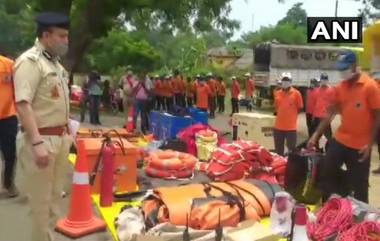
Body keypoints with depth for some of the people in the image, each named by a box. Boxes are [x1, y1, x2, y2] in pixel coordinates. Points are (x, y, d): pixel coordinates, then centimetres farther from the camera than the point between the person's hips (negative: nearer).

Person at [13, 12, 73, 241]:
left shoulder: (55, 62, 14)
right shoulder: (29, 61, -13)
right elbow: (23, 104, -22)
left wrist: (68, 133, 19)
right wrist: (37, 143, -28)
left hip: (60, 138, 9)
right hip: (41, 139, -9)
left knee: (54, 197, 18)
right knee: (41, 201, 2)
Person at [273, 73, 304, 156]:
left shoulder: (296, 93, -5)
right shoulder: (277, 93, 6)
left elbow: (299, 108, 3)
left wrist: (291, 116, 10)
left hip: (291, 127, -4)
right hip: (278, 126, 4)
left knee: (292, 150, 1)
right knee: (278, 150, 14)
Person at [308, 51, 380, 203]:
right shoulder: (340, 87, 5)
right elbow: (331, 113, 8)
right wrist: (316, 134, 2)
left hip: (360, 146, -5)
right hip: (339, 140, 5)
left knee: (359, 187, 6)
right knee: (326, 174, 7)